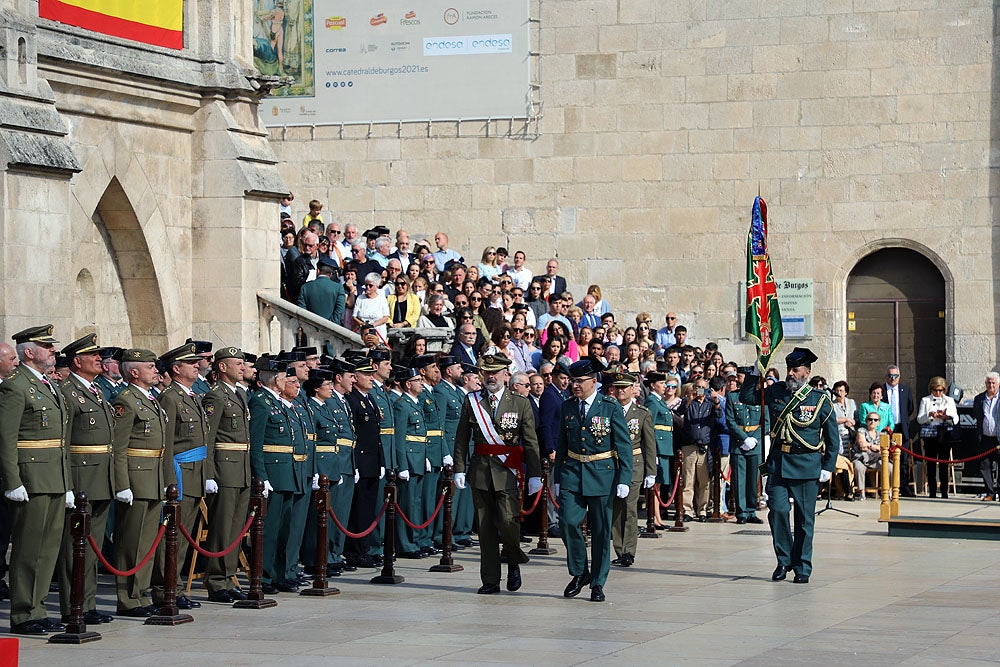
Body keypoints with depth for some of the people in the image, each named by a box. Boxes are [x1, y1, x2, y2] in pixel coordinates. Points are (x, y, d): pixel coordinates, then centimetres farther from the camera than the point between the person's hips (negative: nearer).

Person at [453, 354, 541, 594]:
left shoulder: (521, 403, 3)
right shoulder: (471, 401, 7)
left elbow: (531, 442, 2)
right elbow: (462, 439, 8)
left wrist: (535, 475, -4)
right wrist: (459, 469, 0)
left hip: (508, 472, -2)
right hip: (480, 472, 2)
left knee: (508, 521, -15)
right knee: (485, 527, 4)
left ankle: (513, 561, 14)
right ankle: (490, 581, 12)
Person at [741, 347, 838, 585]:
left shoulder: (820, 400, 0)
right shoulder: (775, 392, 8)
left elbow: (833, 437, 4)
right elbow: (746, 397, 18)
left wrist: (828, 467, -2)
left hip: (807, 465, -2)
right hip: (778, 463, 3)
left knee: (804, 518, 2)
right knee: (777, 510, -7)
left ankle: (802, 568, 11)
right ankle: (784, 560, 10)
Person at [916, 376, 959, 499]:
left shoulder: (949, 400, 13)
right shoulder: (925, 400, 11)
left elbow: (955, 420, 7)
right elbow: (919, 419, 5)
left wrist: (946, 417, -13)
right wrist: (929, 415, -14)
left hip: (944, 435, 0)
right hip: (929, 435, 0)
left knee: (944, 464, -5)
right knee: (931, 463, -2)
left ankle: (944, 492, -2)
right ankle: (932, 492, 1)